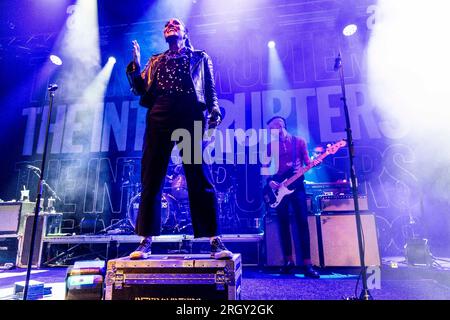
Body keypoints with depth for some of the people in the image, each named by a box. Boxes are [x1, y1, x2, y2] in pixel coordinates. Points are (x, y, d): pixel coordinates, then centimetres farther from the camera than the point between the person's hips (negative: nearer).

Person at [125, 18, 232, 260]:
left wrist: (214, 110, -4)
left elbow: (210, 89, 13)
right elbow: (141, 89, 21)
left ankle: (214, 240, -3)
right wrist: (135, 66, 7)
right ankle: (146, 241, 5)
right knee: (151, 178, -2)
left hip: (191, 117, -2)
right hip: (159, 117, 3)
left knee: (199, 178, -8)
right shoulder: (155, 61, 28)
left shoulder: (200, 57, 23)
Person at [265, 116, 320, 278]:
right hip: (279, 187, 2)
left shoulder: (299, 141, 7)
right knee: (283, 224, 3)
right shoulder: (271, 146, 10)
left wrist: (314, 163, -16)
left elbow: (307, 162, 6)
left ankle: (307, 264, -5)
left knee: (302, 222, -8)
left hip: (297, 185, -2)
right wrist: (270, 181, -8)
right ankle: (288, 261, 14)